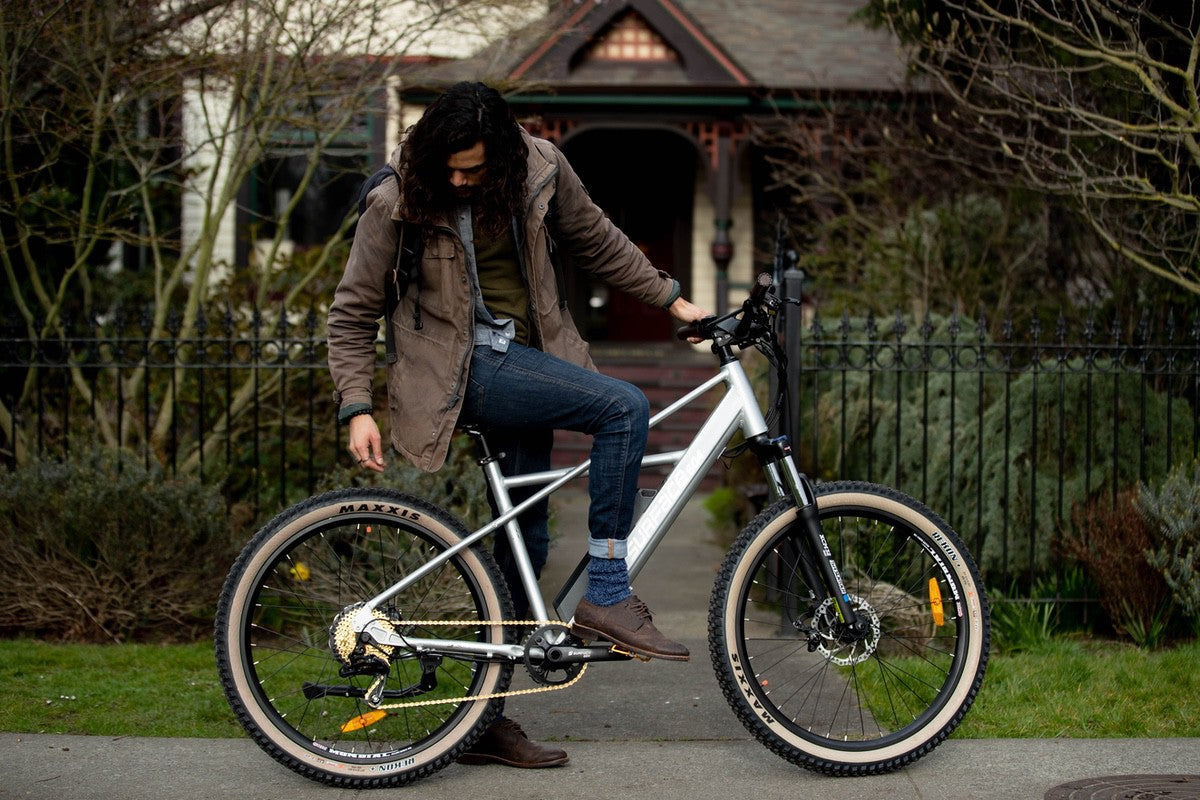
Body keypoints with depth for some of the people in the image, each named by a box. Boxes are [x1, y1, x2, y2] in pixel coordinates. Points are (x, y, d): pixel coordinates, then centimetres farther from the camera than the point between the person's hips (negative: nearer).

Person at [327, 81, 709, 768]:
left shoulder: (539, 169, -2)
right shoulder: (400, 201, -11)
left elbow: (596, 241, 14)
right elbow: (353, 312, -5)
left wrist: (671, 299, 13)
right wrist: (359, 409, -13)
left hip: (523, 358, 6)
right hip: (463, 369, -6)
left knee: (526, 538, 6)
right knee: (625, 407, -24)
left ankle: (487, 718, 15)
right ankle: (608, 596, -17)